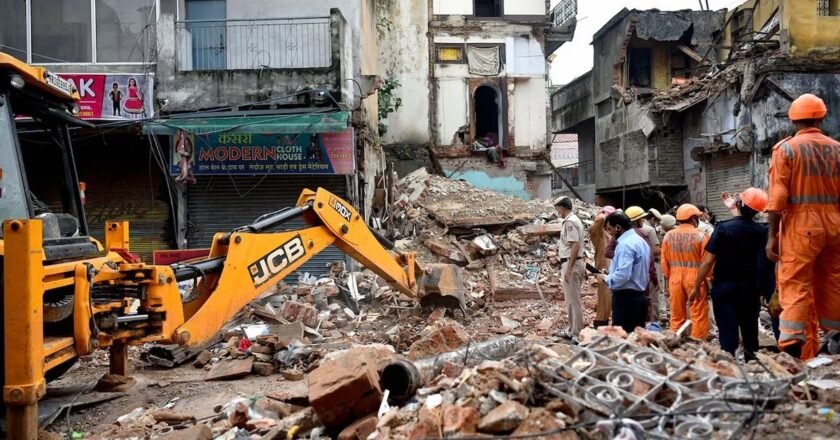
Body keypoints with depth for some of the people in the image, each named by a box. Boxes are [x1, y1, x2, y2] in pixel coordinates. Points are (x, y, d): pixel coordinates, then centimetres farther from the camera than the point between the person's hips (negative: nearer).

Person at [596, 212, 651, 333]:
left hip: (626, 298, -10)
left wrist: (606, 278, -9)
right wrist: (610, 273, 18)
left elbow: (623, 275, -26)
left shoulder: (625, 244, -17)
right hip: (640, 296, 10)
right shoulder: (640, 241, 14)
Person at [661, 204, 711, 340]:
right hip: (695, 279, -4)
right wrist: (709, 281, 0)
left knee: (677, 315, 12)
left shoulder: (668, 236, 1)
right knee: (699, 316, 4)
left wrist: (667, 279, 15)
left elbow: (664, 262, 6)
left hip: (675, 279, 4)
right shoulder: (700, 236, -10)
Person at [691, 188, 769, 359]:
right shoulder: (761, 231, -2)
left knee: (728, 335, -3)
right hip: (750, 288, 4)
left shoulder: (723, 228, -13)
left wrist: (696, 286, -4)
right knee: (750, 335, 15)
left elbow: (708, 261, -14)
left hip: (724, 287, -4)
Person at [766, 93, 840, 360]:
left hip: (801, 224, -4)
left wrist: (772, 235, -7)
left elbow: (778, 197, -9)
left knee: (796, 287, -4)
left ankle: (793, 350, -9)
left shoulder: (786, 148, -3)